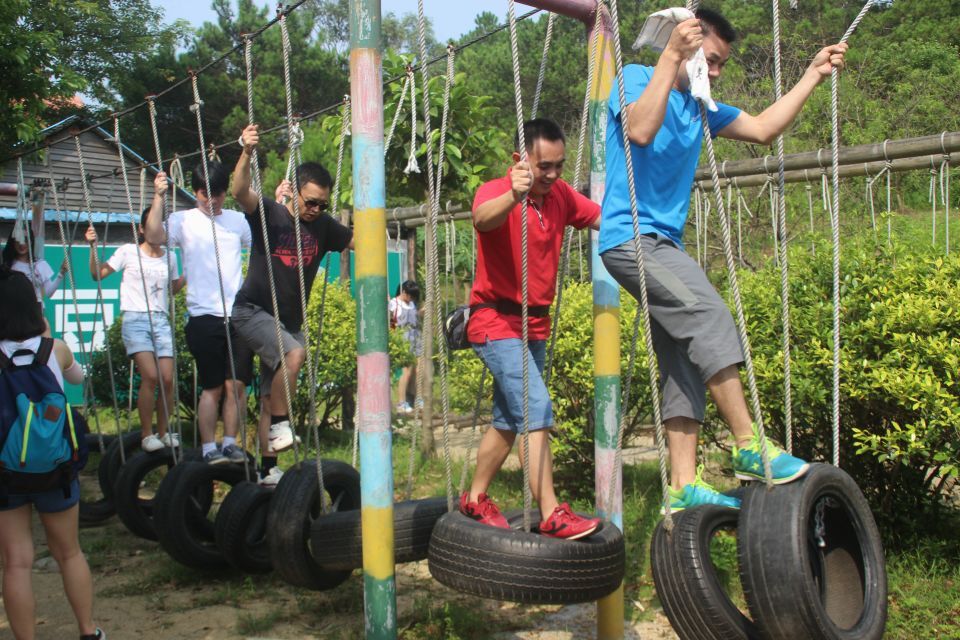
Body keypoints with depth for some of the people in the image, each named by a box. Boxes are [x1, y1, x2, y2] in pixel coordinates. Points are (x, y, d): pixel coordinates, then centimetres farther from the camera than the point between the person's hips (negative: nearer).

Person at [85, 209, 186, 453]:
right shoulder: (129, 252, 2)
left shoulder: (170, 256, 11)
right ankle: (146, 434, -5)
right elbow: (97, 274, 4)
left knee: (167, 378, -7)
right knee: (150, 376, -18)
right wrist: (93, 247, -7)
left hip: (161, 321, 4)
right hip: (135, 320, -3)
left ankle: (163, 431, 11)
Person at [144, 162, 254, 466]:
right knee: (213, 387, 0)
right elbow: (153, 236, -13)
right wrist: (158, 197, -16)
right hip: (204, 316, -3)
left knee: (237, 384, 1)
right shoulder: (184, 220, 4)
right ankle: (209, 448, 10)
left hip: (239, 315, 3)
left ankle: (230, 443, 13)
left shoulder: (238, 220, 15)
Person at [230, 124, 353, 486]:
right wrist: (247, 153, -44)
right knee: (294, 353, -33)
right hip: (253, 311, -5)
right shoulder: (269, 214, -10)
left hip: (289, 320, 5)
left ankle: (268, 469, 17)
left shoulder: (323, 226, 3)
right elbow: (240, 191, -28)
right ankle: (280, 427, -18)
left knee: (273, 396, 10)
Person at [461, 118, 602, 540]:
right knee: (536, 408, -19)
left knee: (509, 420, 15)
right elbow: (483, 219, -38)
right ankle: (551, 516, -15)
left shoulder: (561, 196, 3)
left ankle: (475, 499, 30)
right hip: (495, 321, -8)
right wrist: (513, 195, -59)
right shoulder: (494, 191, -16)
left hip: (535, 324, 8)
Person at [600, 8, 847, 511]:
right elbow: (640, 130, -22)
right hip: (630, 237, -9)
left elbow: (763, 129, 25)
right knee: (710, 315, -22)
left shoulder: (700, 107, 21)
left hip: (664, 243, 9)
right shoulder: (636, 77, -1)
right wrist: (670, 56, -24)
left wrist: (814, 74, 23)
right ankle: (749, 448, -17)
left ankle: (684, 485, 3)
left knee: (685, 364, 2)